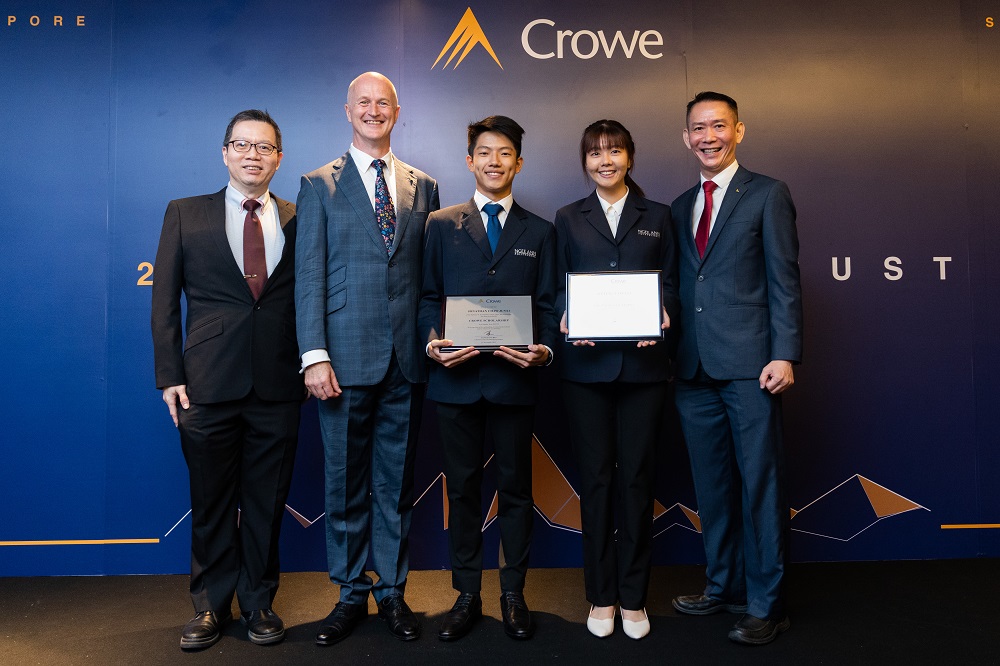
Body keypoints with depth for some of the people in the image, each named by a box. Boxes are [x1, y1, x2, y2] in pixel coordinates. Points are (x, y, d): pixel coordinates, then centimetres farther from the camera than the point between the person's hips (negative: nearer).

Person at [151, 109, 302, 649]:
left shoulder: (299, 221, 8)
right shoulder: (185, 215, 7)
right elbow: (165, 301, 4)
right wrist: (169, 376, -3)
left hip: (278, 388, 1)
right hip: (208, 387, 0)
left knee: (267, 503, 10)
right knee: (212, 503, 11)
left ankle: (258, 601, 28)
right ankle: (210, 605, 29)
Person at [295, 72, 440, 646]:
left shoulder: (423, 186, 12)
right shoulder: (320, 185, 5)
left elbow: (430, 273, 11)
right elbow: (309, 276, -2)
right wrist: (315, 355, -10)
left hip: (407, 360, 2)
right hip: (347, 357, -2)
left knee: (396, 483, 11)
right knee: (346, 484, 7)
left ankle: (392, 592, 25)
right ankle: (351, 594, 24)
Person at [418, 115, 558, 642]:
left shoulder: (539, 232, 11)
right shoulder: (441, 224, 10)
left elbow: (548, 305, 7)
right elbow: (427, 296, 6)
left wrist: (545, 350, -12)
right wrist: (432, 341, -12)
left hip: (514, 377, 0)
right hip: (457, 378, 0)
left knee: (515, 485, 7)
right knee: (462, 486, 8)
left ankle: (513, 594, 21)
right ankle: (466, 594, 21)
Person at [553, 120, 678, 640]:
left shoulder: (657, 217, 12)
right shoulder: (569, 219, 12)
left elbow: (670, 284, 9)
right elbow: (559, 288, 9)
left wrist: (663, 316, -12)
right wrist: (567, 319, -11)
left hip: (642, 364, 0)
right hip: (587, 365, 0)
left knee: (637, 479, 4)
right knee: (595, 478, 5)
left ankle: (633, 597, 19)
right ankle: (601, 596, 19)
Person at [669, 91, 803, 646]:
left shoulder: (768, 195, 3)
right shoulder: (679, 208, 17)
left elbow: (784, 282, -4)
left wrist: (784, 355, -12)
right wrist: (671, 351, 5)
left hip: (749, 365, -5)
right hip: (694, 368, 5)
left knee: (760, 484, 0)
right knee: (711, 485, 13)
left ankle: (765, 604, 12)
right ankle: (723, 585, 27)